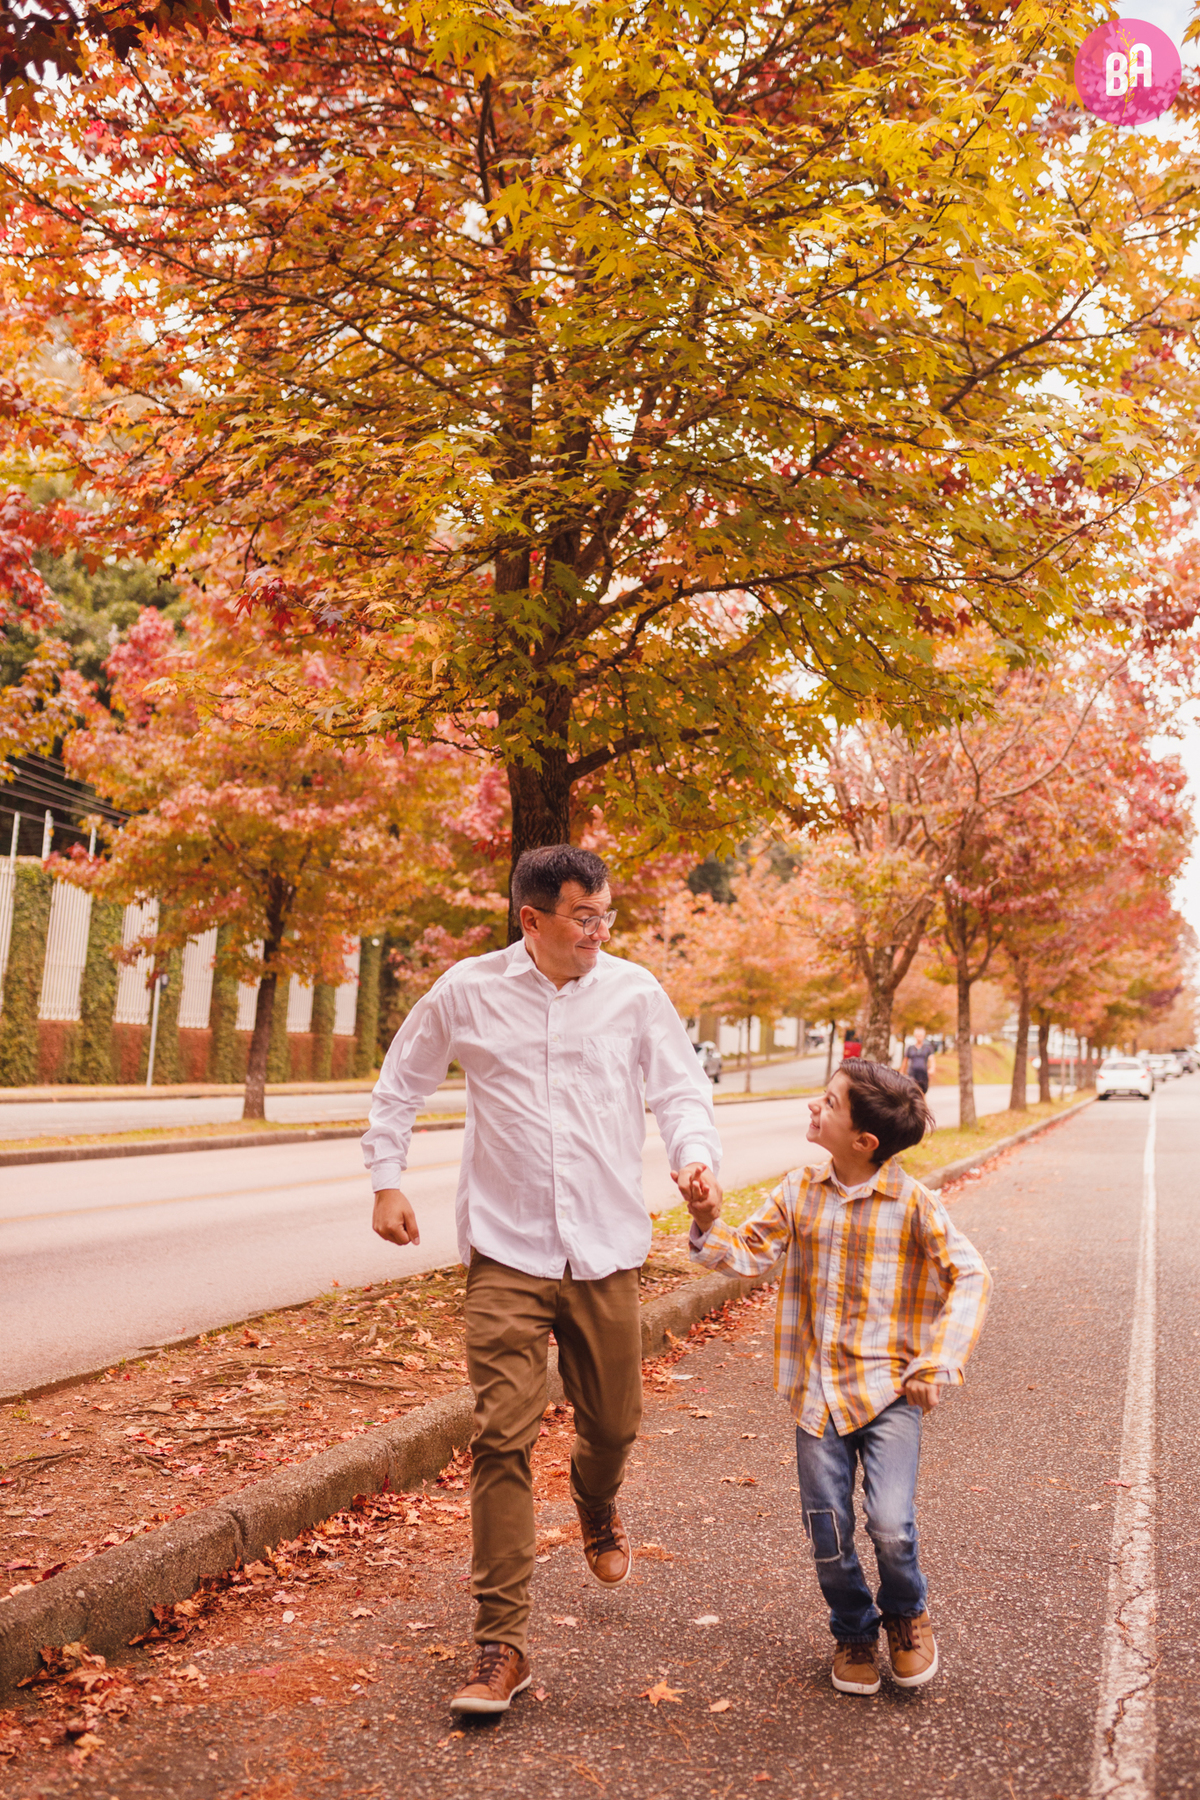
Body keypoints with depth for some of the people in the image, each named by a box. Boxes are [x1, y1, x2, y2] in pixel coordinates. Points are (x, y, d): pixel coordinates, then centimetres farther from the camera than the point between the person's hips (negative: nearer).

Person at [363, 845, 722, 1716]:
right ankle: (502, 1643, 6)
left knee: (614, 1423, 15)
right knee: (503, 1436, -6)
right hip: (507, 1251, -1)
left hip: (608, 1250, 2)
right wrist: (386, 1179, 7)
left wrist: (697, 1155, -15)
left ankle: (598, 1508, 52)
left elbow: (681, 1088, 4)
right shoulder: (467, 991, -2)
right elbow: (401, 1084, 11)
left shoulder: (635, 992, -1)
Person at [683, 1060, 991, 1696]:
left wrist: (937, 1363, -15)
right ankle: (853, 1631, 35)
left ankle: (905, 1613, 22)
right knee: (828, 1534, 5)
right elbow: (750, 1250, 1)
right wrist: (710, 1226, -20)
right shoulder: (802, 1190, 0)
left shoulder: (912, 1202, -11)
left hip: (888, 1388, -3)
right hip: (817, 1389, 3)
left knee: (891, 1525, -13)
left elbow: (970, 1276, -8)